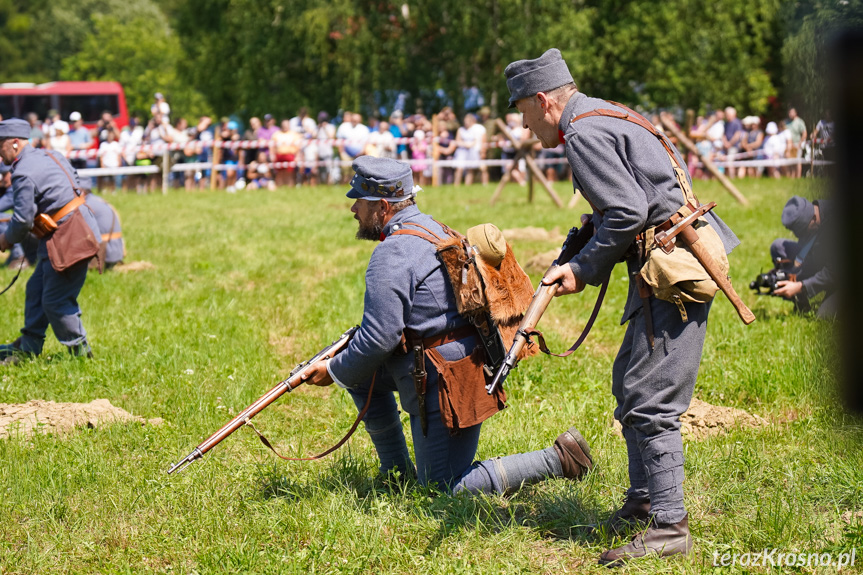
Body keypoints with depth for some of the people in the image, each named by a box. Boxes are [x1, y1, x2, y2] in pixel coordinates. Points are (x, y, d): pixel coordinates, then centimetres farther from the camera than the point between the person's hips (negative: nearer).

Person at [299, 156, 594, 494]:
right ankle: (398, 472, 25)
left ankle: (558, 460, -7)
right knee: (361, 377, 21)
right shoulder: (431, 229, 13)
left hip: (443, 381, -10)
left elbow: (379, 338, -21)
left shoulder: (391, 254, -19)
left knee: (444, 489, -2)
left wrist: (334, 372, -5)